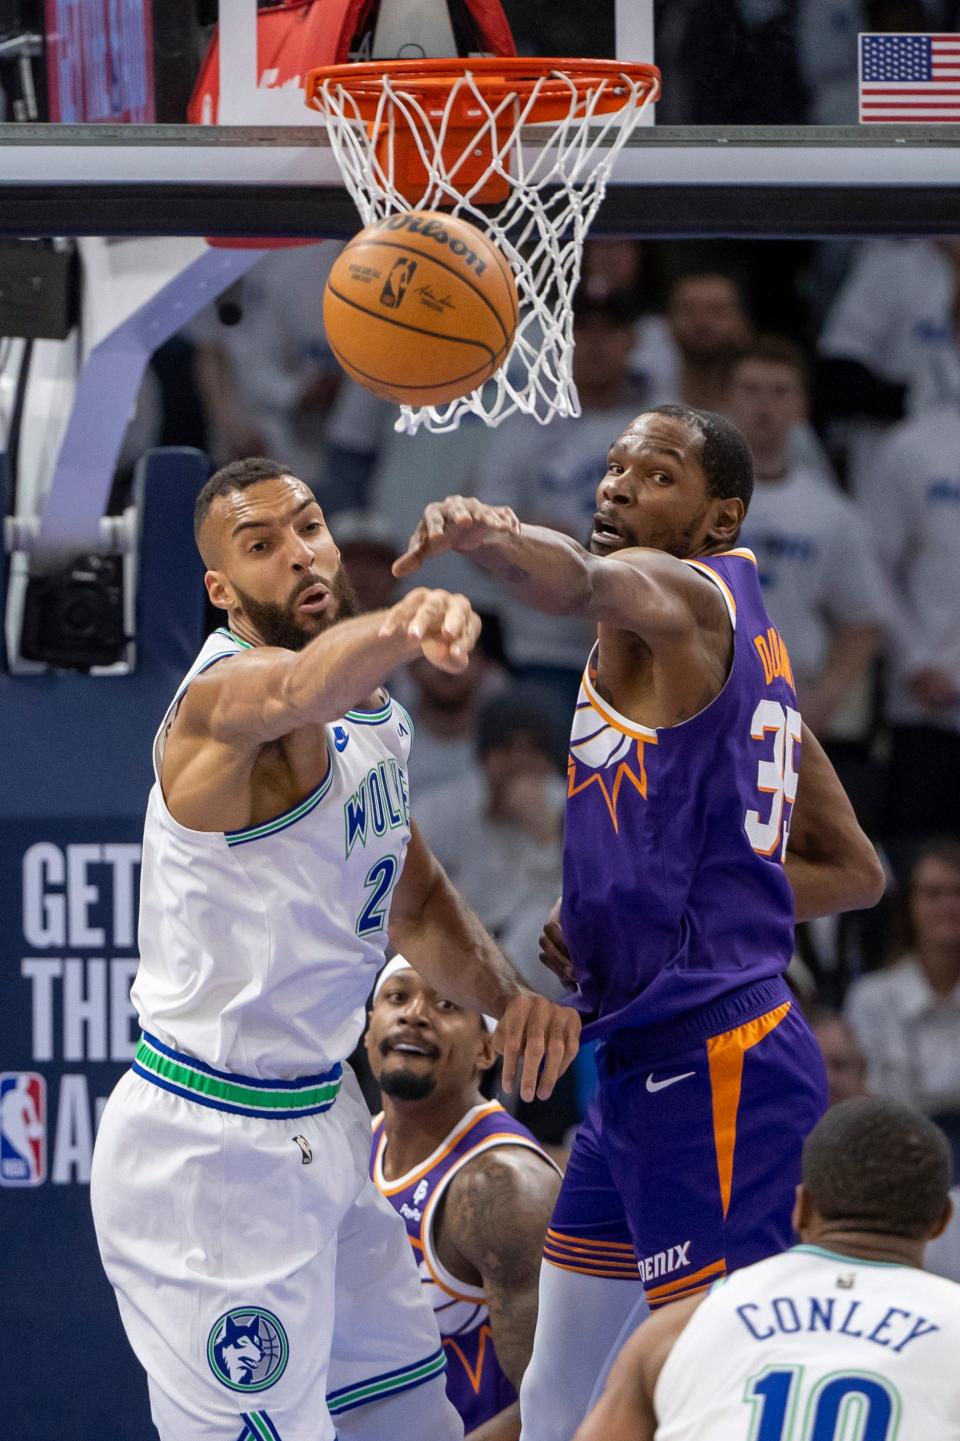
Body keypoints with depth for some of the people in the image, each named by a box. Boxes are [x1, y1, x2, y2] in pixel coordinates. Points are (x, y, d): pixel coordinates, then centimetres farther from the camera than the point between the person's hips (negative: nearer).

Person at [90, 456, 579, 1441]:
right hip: (209, 1149, -9)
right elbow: (291, 693, -45)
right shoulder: (223, 693, -19)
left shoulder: (372, 715, 10)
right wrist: (398, 628, -68)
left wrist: (505, 995, 0)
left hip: (320, 1125, 9)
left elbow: (415, 903, 22)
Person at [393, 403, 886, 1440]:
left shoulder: (688, 592, -9)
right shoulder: (742, 648, 21)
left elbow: (588, 581, -36)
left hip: (707, 1064, -11)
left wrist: (486, 536, -58)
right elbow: (852, 871, 24)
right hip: (644, 1058, 11)